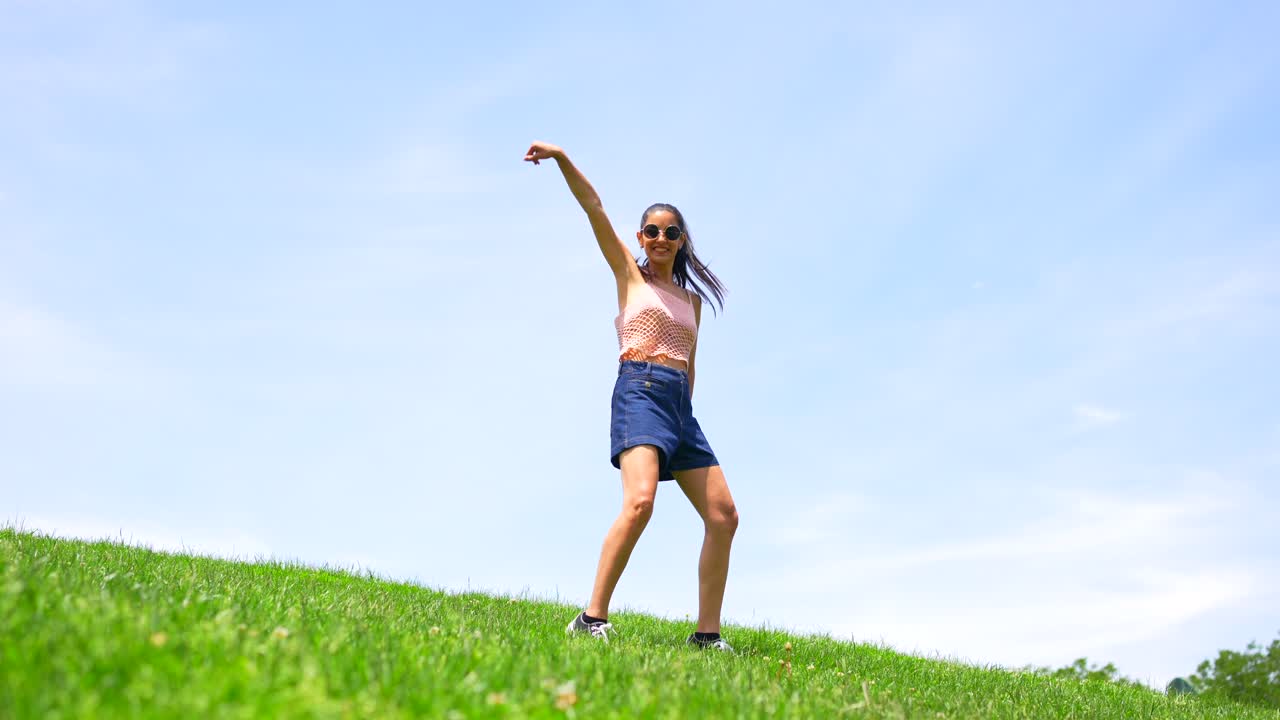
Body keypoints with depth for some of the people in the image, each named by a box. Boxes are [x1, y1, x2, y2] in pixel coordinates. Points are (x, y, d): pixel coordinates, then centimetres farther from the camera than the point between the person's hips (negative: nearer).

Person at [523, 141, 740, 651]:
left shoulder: (691, 300, 23)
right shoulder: (629, 274, 11)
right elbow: (593, 206, 3)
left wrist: (683, 411, 14)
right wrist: (562, 158, -5)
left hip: (680, 404, 6)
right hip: (639, 392, -6)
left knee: (723, 515, -1)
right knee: (639, 501, -28)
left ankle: (707, 633, 6)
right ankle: (592, 619, -24)